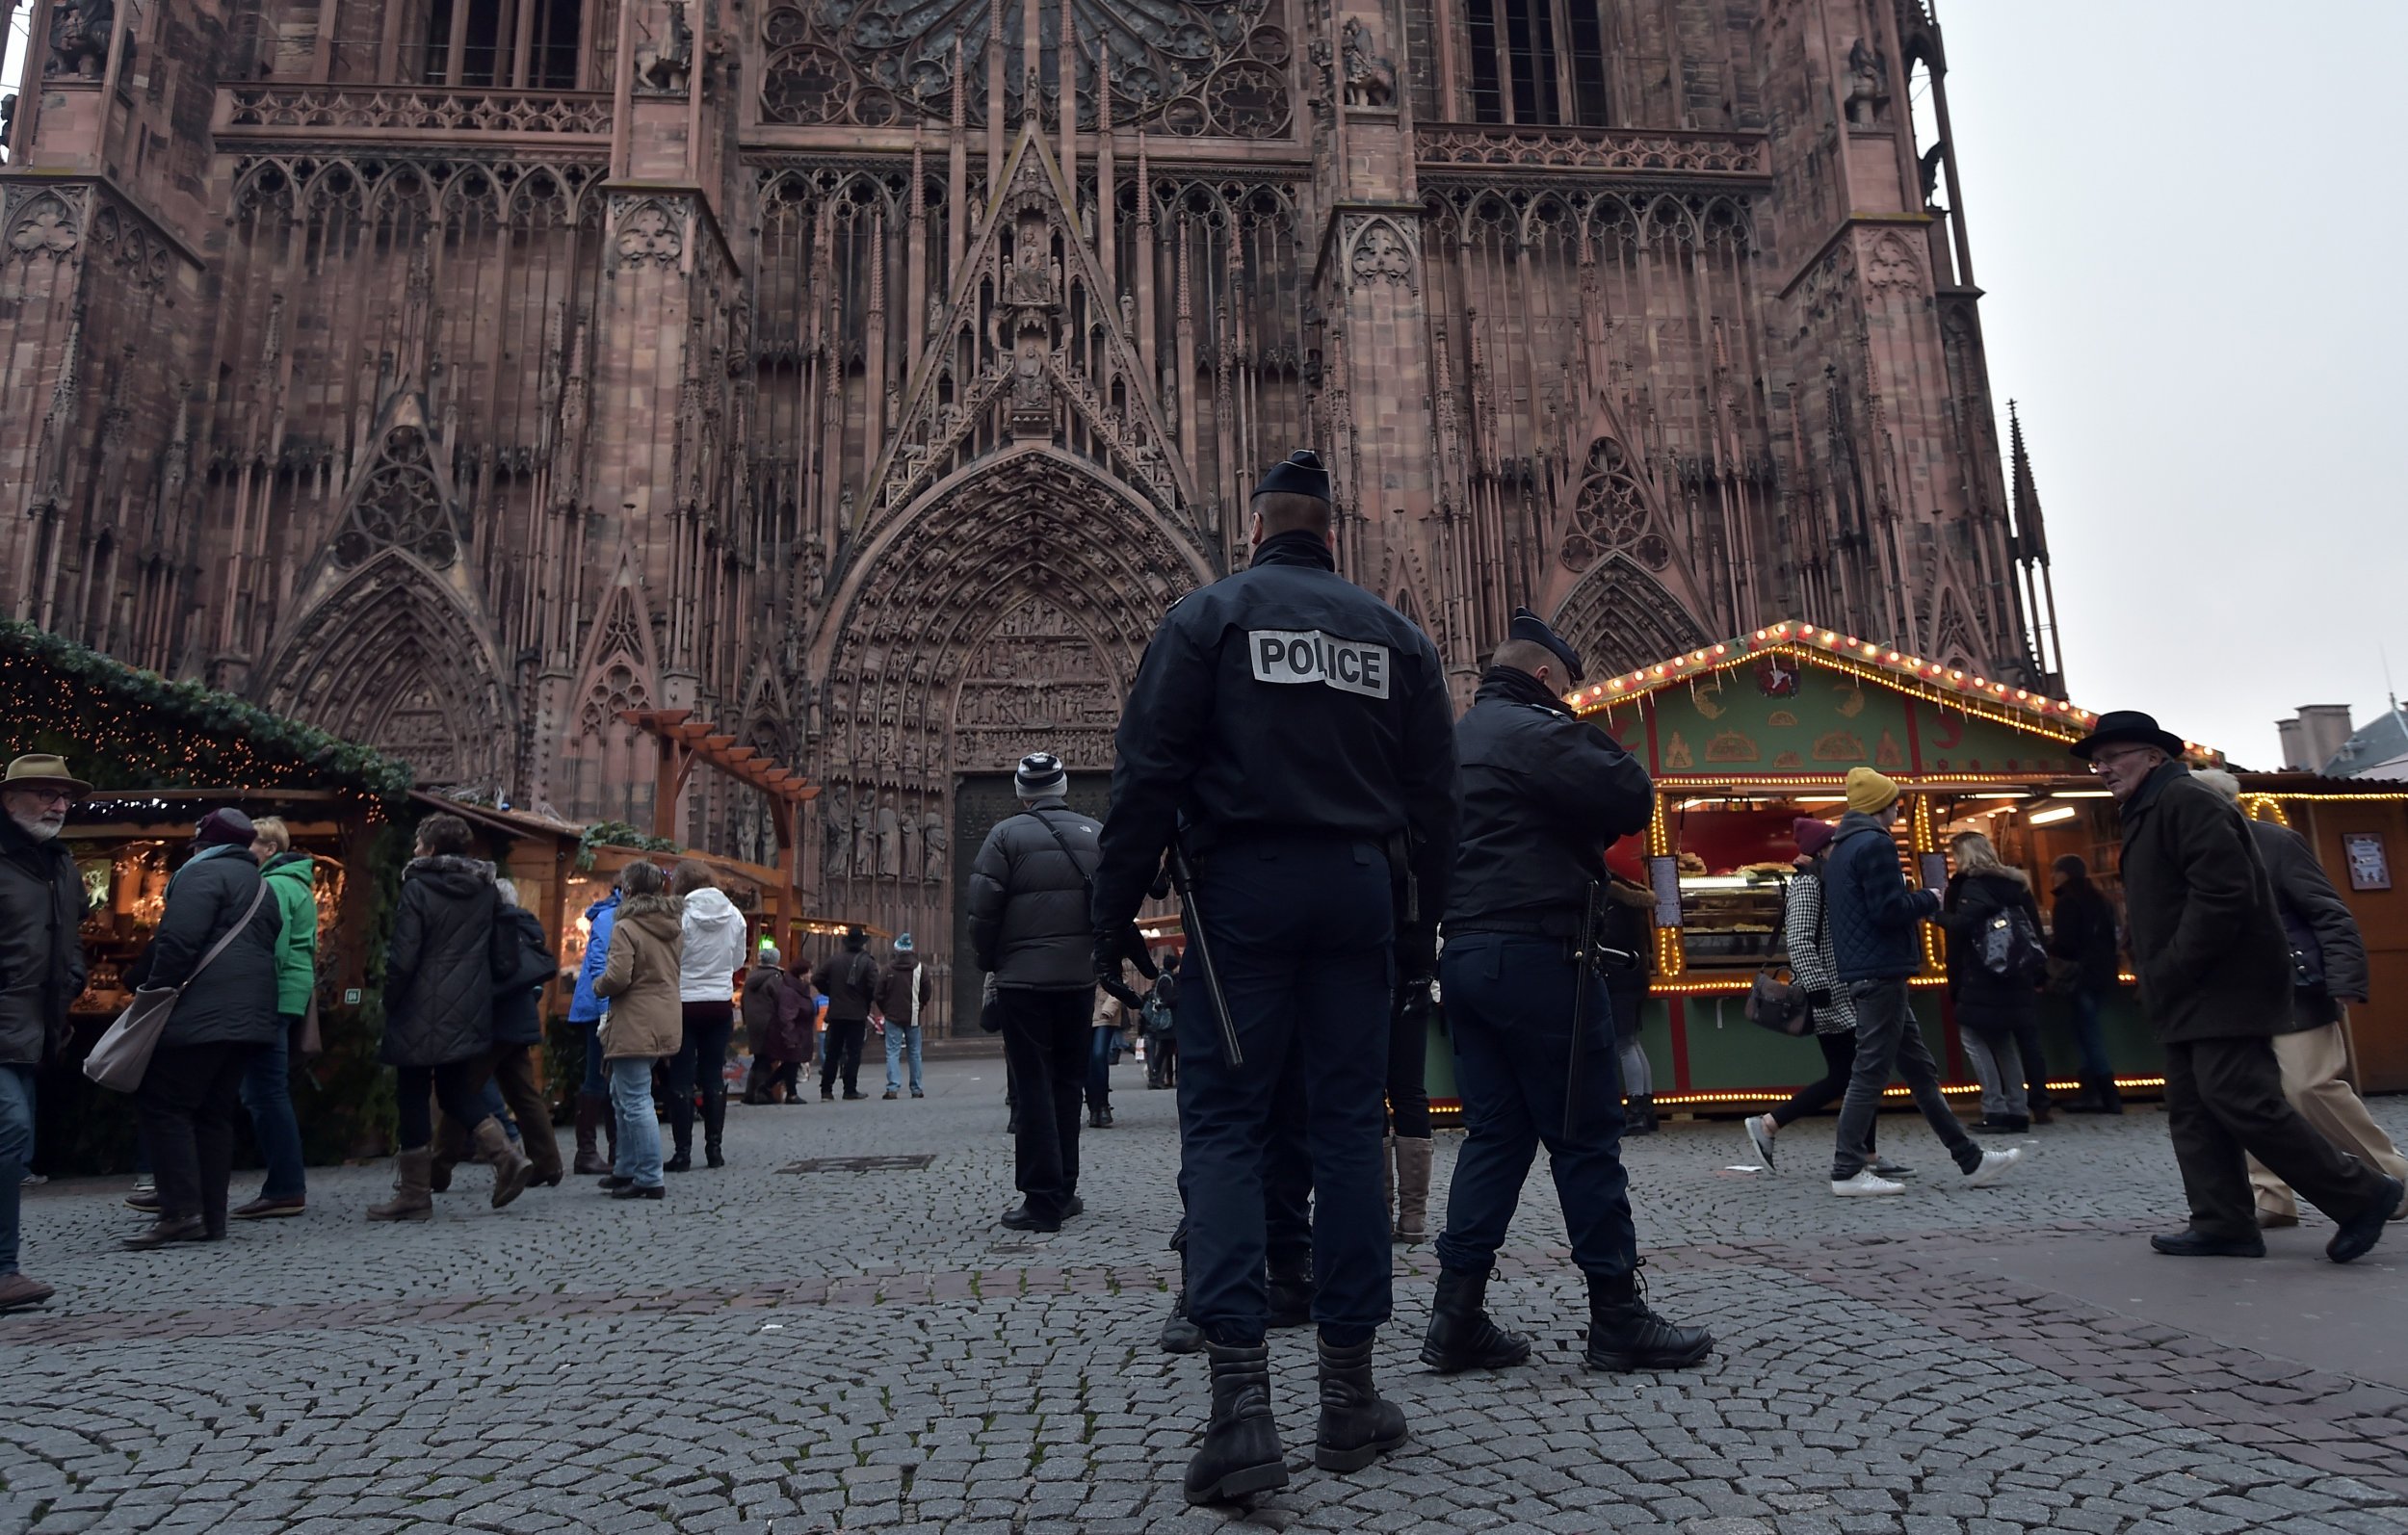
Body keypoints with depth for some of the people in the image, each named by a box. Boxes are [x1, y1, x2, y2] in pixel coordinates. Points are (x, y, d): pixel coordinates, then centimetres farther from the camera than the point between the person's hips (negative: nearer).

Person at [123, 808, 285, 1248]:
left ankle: (181, 1211, -8)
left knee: (163, 1104, -3)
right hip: (249, 1014, 9)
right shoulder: (260, 885, 25)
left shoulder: (203, 873, -4)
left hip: (202, 1012, -9)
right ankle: (210, 1219, 9)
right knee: (214, 1113, 11)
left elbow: (178, 942, -17)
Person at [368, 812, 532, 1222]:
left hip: (421, 1016, -6)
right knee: (458, 1092, 17)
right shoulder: (487, 890, 8)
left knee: (413, 1098, 4)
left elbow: (402, 958, -14)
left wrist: (390, 1003, -2)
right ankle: (506, 1155, -2)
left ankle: (414, 1195, 10)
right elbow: (502, 956, 10)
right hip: (470, 1015, 6)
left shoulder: (418, 889, -11)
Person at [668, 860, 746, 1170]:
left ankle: (683, 1153, 3)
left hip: (684, 1003, -4)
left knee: (681, 1078, 3)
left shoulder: (679, 914, -13)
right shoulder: (734, 915, 0)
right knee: (714, 1076, 11)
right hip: (721, 1002, 4)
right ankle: (714, 1149, 14)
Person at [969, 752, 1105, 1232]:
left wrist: (988, 961, 6)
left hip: (1023, 977, -4)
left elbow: (983, 910, -9)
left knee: (1032, 1086, 2)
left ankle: (1042, 1200, 2)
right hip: (1080, 977, 4)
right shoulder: (1097, 835, 5)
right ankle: (1063, 1191, 21)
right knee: (1068, 1083, 15)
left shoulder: (1008, 834, -6)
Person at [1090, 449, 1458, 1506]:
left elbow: (1147, 774, -5)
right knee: (1347, 1128, 7)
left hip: (1242, 888, -3)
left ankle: (1242, 1399, -10)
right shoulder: (1395, 634, 14)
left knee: (1223, 1127, 0)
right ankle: (1349, 1398, 14)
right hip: (1358, 893, 3)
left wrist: (1116, 914, -3)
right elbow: (1433, 796, 12)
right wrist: (1422, 928, 16)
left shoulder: (1207, 616, 4)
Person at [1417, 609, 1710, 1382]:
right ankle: (1617, 1318, 7)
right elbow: (1632, 799, -12)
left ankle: (1457, 1317, 8)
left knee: (1495, 1133, 10)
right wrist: (1590, 737, 4)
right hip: (1535, 954, -9)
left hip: (1464, 952, 9)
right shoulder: (1535, 732, -9)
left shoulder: (1459, 739, 19)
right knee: (1586, 1136, 0)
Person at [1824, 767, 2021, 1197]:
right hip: (1880, 972, -10)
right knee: (1871, 1072, -7)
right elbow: (1889, 910, -19)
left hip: (1863, 975, 10)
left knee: (1920, 1069, 13)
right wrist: (1928, 900, -2)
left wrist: (1911, 900, 20)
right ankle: (1847, 1171, -3)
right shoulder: (1875, 843, -12)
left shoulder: (1840, 850, 19)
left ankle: (1971, 1160, 20)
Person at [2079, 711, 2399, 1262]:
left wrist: (2172, 971, -19)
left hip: (2223, 988, -10)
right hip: (2191, 998, 10)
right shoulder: (2146, 814, 20)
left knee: (2237, 1099, -12)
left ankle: (2360, 1194, 2)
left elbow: (2223, 891, -21)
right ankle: (2222, 1224, 10)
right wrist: (2158, 980, 13)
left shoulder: (2185, 800, -11)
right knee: (2192, 1109, 7)